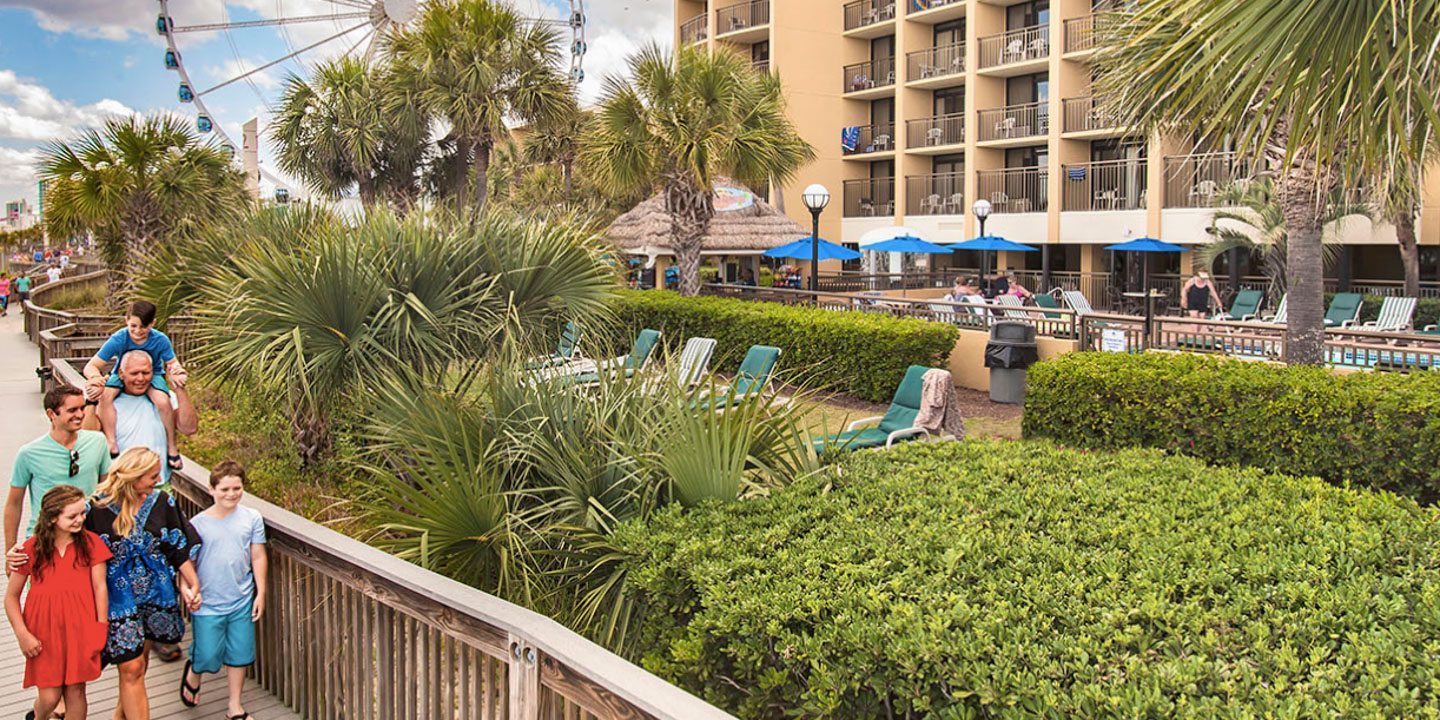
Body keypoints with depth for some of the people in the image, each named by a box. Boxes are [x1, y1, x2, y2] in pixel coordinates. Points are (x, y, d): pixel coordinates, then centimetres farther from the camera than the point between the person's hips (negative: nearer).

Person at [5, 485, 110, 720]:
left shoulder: (91, 543, -5)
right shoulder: (31, 549, -6)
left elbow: (100, 587, -2)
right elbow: (11, 597, 2)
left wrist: (101, 627, -3)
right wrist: (22, 635, -6)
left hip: (80, 630, 0)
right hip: (44, 634, 0)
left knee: (76, 692, 7)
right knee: (50, 697, 2)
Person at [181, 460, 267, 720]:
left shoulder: (252, 518, -2)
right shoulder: (198, 524, -8)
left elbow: (258, 558, 3)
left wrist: (260, 593, 2)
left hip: (242, 602, 2)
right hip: (208, 604, -2)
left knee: (239, 655, 11)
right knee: (208, 657, 6)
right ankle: (192, 675, 42)